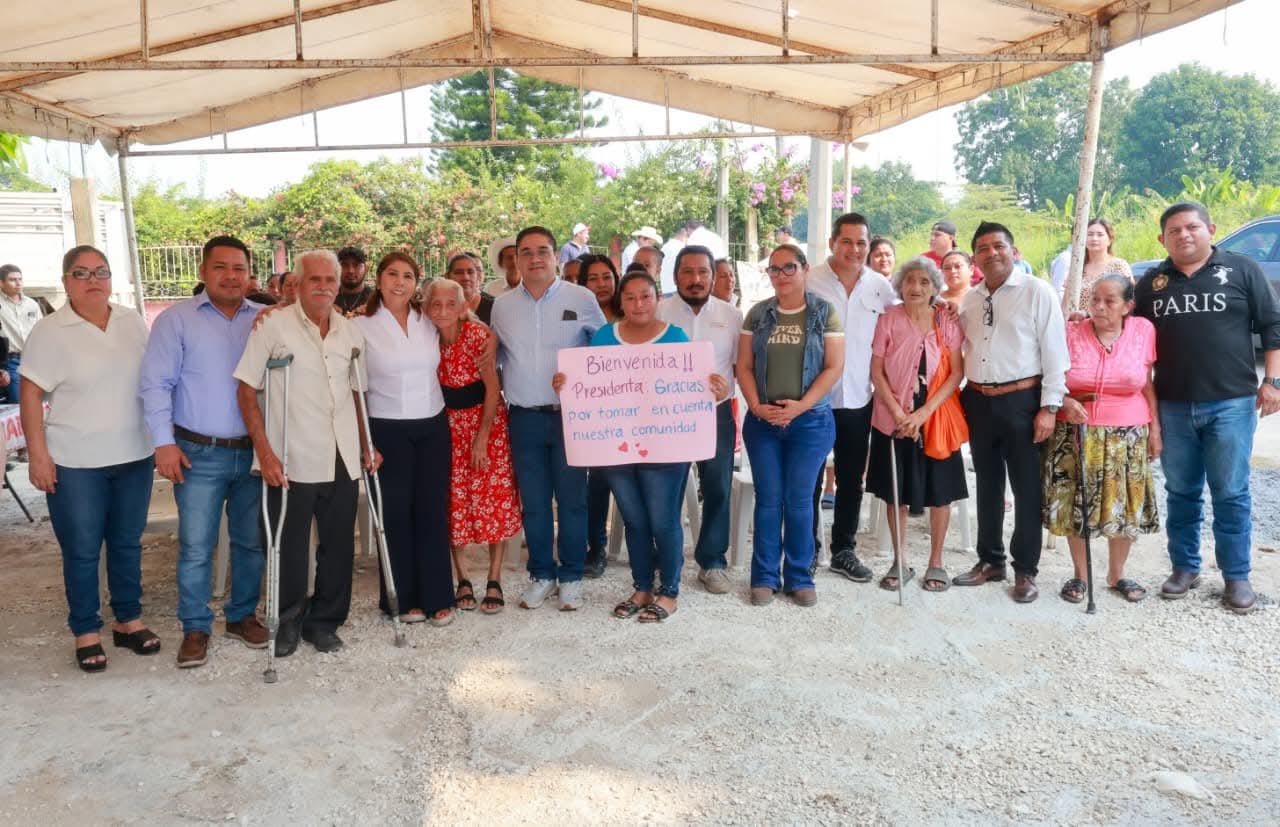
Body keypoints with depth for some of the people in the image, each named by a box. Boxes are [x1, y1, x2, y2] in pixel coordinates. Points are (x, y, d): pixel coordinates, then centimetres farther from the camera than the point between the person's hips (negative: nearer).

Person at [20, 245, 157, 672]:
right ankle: (86, 632, 21)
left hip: (134, 455, 4)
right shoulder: (50, 330, -7)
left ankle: (128, 620, 28)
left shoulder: (133, 322, 4)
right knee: (82, 551, 6)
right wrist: (37, 454, -12)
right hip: (75, 462, -3)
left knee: (127, 542, 14)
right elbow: (31, 394, -7)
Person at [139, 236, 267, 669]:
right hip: (200, 454, -2)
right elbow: (156, 384, -3)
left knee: (251, 542, 12)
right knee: (196, 547, 1)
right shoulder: (176, 319, -1)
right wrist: (164, 442, -8)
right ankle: (195, 628, 16)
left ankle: (242, 615, 28)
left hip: (255, 451, 3)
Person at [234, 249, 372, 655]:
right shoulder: (273, 324, -5)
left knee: (339, 546, 11)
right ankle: (289, 621, 30)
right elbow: (247, 390, -6)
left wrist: (366, 445, 11)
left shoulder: (350, 330, 8)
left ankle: (324, 622, 29)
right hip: (292, 461, -4)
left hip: (343, 460, 4)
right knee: (289, 548, 8)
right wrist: (265, 451, -12)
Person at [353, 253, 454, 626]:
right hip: (388, 430, -3)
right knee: (395, 513, 5)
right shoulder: (361, 326, -4)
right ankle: (401, 598, 18)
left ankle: (437, 596, 15)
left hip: (433, 427, 3)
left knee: (433, 510, 5)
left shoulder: (429, 322, 5)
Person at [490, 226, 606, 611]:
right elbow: (495, 358, 18)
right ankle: (541, 575, 25)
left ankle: (571, 577, 20)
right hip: (524, 418, 3)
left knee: (572, 500, 5)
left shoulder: (582, 299, -3)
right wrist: (504, 393, 8)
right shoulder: (502, 305, 7)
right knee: (533, 503, 10)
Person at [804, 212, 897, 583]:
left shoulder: (881, 286, 2)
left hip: (858, 398, 3)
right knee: (810, 479, 7)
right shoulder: (810, 282, -7)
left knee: (851, 480, 13)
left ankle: (844, 550, 28)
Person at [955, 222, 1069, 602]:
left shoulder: (1037, 291, -6)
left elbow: (1054, 352, -9)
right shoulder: (969, 299, 10)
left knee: (1027, 488, 4)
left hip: (1022, 400, -5)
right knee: (987, 485, 15)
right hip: (978, 401, 5)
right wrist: (965, 397, 9)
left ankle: (1025, 570, 17)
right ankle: (990, 560, 29)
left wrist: (1049, 407, -14)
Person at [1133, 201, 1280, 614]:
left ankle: (1236, 576, 14)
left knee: (1231, 494, 3)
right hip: (1173, 407, 3)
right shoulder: (1152, 282, 9)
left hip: (1231, 403, -2)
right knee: (1181, 493, 11)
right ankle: (1185, 567, 23)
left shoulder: (1242, 270, 2)